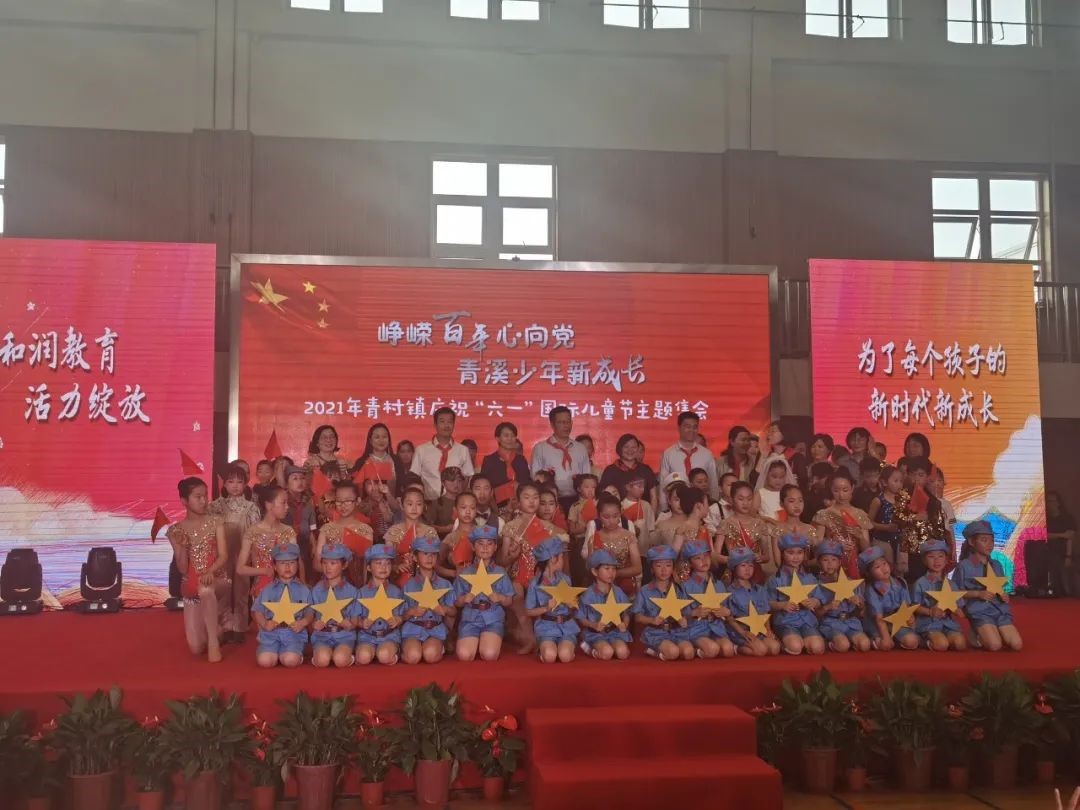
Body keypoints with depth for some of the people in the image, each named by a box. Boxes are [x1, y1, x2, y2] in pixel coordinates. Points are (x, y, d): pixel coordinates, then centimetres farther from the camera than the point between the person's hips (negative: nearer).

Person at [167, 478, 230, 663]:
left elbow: (223, 556, -11)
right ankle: (221, 626, 29)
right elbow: (183, 569, -3)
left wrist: (210, 572, -30)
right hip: (191, 589, 2)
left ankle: (214, 641, -22)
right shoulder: (176, 530, -1)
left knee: (205, 590, -42)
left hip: (217, 581, -2)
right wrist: (180, 545, -19)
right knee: (196, 648, -5)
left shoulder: (215, 522, -3)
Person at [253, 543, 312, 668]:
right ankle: (274, 653, 10)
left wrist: (303, 623, -15)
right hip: (271, 633, 1)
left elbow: (309, 614, 6)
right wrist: (265, 623, -8)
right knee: (265, 661, -25)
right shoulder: (267, 590, 10)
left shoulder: (303, 590, 8)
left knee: (290, 660, -28)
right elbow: (256, 611, 11)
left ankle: (297, 653, 7)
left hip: (294, 633, -1)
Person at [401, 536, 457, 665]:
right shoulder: (409, 585, 5)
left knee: (431, 655, -30)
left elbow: (453, 612, 11)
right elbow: (402, 615, 4)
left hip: (436, 629, 1)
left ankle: (440, 647, 4)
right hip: (413, 628, -1)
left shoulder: (444, 584, 8)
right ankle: (406, 648, 5)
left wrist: (445, 610, -11)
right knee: (413, 656, -29)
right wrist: (412, 612, -17)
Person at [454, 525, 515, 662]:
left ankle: (483, 644, 9)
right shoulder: (464, 573, 7)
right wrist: (464, 599, -13)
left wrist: (500, 598, -13)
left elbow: (510, 601, 8)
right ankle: (476, 644, 10)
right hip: (470, 619, 1)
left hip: (493, 619, 0)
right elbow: (456, 602, 9)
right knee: (464, 656, -24)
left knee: (489, 655, -27)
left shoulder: (501, 573, 7)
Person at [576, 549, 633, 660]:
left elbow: (626, 614, 8)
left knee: (623, 653, -25)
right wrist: (594, 625, -19)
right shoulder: (589, 595, -6)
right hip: (596, 633, -3)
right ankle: (590, 648, 1)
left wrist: (624, 625, -13)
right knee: (607, 653, -29)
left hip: (615, 631, 3)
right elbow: (581, 619, -2)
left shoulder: (619, 593, 3)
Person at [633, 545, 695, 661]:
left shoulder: (679, 590, 10)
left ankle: (655, 653, -5)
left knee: (688, 652, -27)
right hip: (655, 633, -4)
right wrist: (652, 620, -16)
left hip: (677, 632, 4)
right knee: (673, 652, -32)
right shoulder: (645, 591, 2)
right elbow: (637, 617, 3)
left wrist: (684, 621, -13)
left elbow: (687, 615, 11)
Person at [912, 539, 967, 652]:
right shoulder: (920, 583, -1)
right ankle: (929, 641, 2)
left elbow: (959, 608, 10)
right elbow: (916, 607, -2)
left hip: (948, 622, 4)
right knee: (941, 645, -29)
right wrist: (930, 611, -20)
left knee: (961, 644, -23)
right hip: (929, 623, -4)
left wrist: (951, 609, -13)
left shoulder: (951, 583, 11)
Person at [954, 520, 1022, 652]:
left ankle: (985, 634, 14)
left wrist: (1004, 596, -3)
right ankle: (978, 636, 9)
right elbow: (956, 592, -2)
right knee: (995, 645, -24)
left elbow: (1001, 588, 20)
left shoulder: (996, 565, 13)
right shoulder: (964, 566, -4)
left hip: (1000, 609, 5)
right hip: (979, 610, -5)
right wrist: (978, 593, -15)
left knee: (1017, 645, -11)